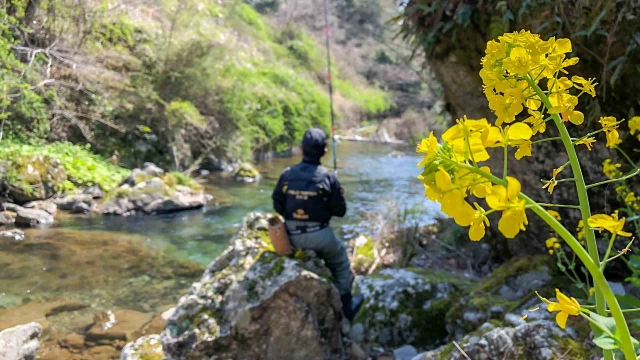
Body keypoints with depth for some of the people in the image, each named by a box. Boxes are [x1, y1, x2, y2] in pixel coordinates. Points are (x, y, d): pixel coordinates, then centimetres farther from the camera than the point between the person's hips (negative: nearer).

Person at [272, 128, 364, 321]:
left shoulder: (287, 174, -6)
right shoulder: (328, 176, -13)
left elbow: (278, 206, 2)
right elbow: (340, 211, -6)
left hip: (293, 236, 4)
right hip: (319, 235, -4)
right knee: (340, 261, 23)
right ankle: (346, 304, 31)